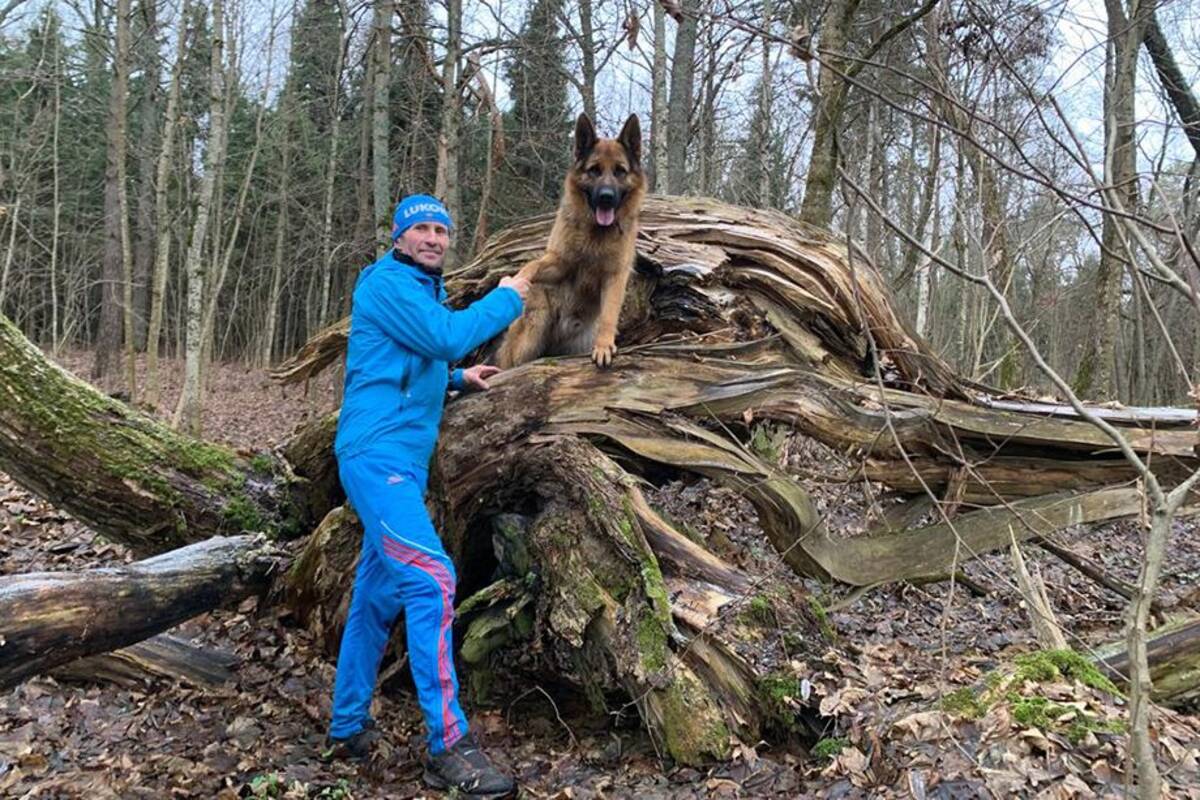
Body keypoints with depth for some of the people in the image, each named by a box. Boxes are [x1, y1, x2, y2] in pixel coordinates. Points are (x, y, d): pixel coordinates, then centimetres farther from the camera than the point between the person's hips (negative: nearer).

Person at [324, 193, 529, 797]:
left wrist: (458, 379, 21)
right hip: (378, 456, -10)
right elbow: (446, 337, -21)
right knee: (431, 581, -18)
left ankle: (348, 728, 25)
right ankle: (448, 747, -15)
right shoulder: (387, 283, -8)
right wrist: (506, 299, -9)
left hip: (404, 462, 10)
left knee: (376, 595, 13)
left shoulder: (420, 289, 22)